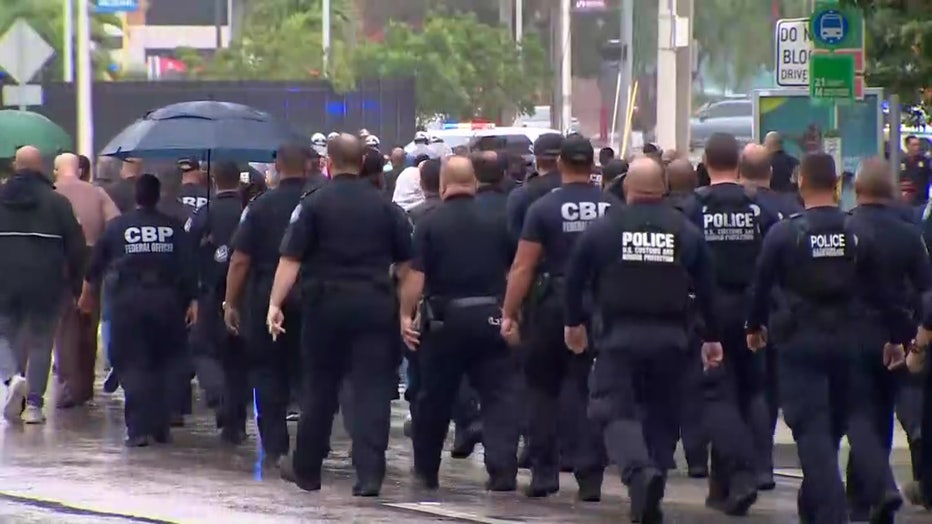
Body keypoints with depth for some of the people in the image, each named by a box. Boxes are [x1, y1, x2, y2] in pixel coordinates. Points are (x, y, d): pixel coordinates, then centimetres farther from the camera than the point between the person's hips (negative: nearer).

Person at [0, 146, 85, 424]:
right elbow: (75, 245, -1)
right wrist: (76, 284, 8)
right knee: (40, 340, 8)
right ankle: (33, 404, 3)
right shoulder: (57, 201, -2)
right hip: (45, 283, 0)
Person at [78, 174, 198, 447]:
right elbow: (188, 266, -2)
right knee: (164, 364, 14)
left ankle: (138, 429, -11)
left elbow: (96, 265, 11)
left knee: (132, 365, 0)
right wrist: (192, 300, 1)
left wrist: (86, 295, 25)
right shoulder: (174, 228, 4)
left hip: (129, 301, -1)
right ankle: (161, 426, 12)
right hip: (167, 300, 1)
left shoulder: (116, 226, 4)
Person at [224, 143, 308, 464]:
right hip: (311, 301, 1)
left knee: (267, 371, 8)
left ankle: (274, 444, 3)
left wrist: (230, 303, 0)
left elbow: (240, 260, -7)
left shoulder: (261, 207, -5)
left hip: (267, 297, -1)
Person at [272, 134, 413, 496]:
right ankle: (370, 474, -11)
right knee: (372, 390, -2)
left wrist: (275, 303, -9)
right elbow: (406, 262, 7)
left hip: (326, 303, -1)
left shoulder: (314, 205, -3)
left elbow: (291, 259, -10)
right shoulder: (385, 207, 5)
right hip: (375, 304, 1)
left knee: (319, 388, 11)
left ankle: (306, 469, 22)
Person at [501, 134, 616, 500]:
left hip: (553, 305, -2)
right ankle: (590, 479, 0)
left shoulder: (544, 209, -7)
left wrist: (509, 314, -3)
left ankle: (543, 473, 10)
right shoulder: (612, 208, 0)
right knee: (590, 394, 5)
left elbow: (523, 267, -8)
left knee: (543, 390, 11)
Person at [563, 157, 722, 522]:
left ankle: (641, 472, -30)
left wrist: (574, 322, 21)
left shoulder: (602, 229, -1)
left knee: (614, 411, -1)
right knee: (657, 412, 15)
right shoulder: (687, 232, 4)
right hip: (669, 337, 3)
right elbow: (707, 289, 7)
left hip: (620, 335, -3)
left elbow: (575, 278, 5)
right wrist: (712, 338, 18)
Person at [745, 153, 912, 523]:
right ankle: (882, 487, -2)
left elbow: (762, 284, -2)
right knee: (852, 413, 17)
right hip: (848, 338, 3)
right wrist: (895, 337, 14)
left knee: (812, 427, 1)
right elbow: (880, 291, 4)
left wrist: (754, 326, 15)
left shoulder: (783, 233, -8)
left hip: (801, 340, -3)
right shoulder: (859, 234, 0)